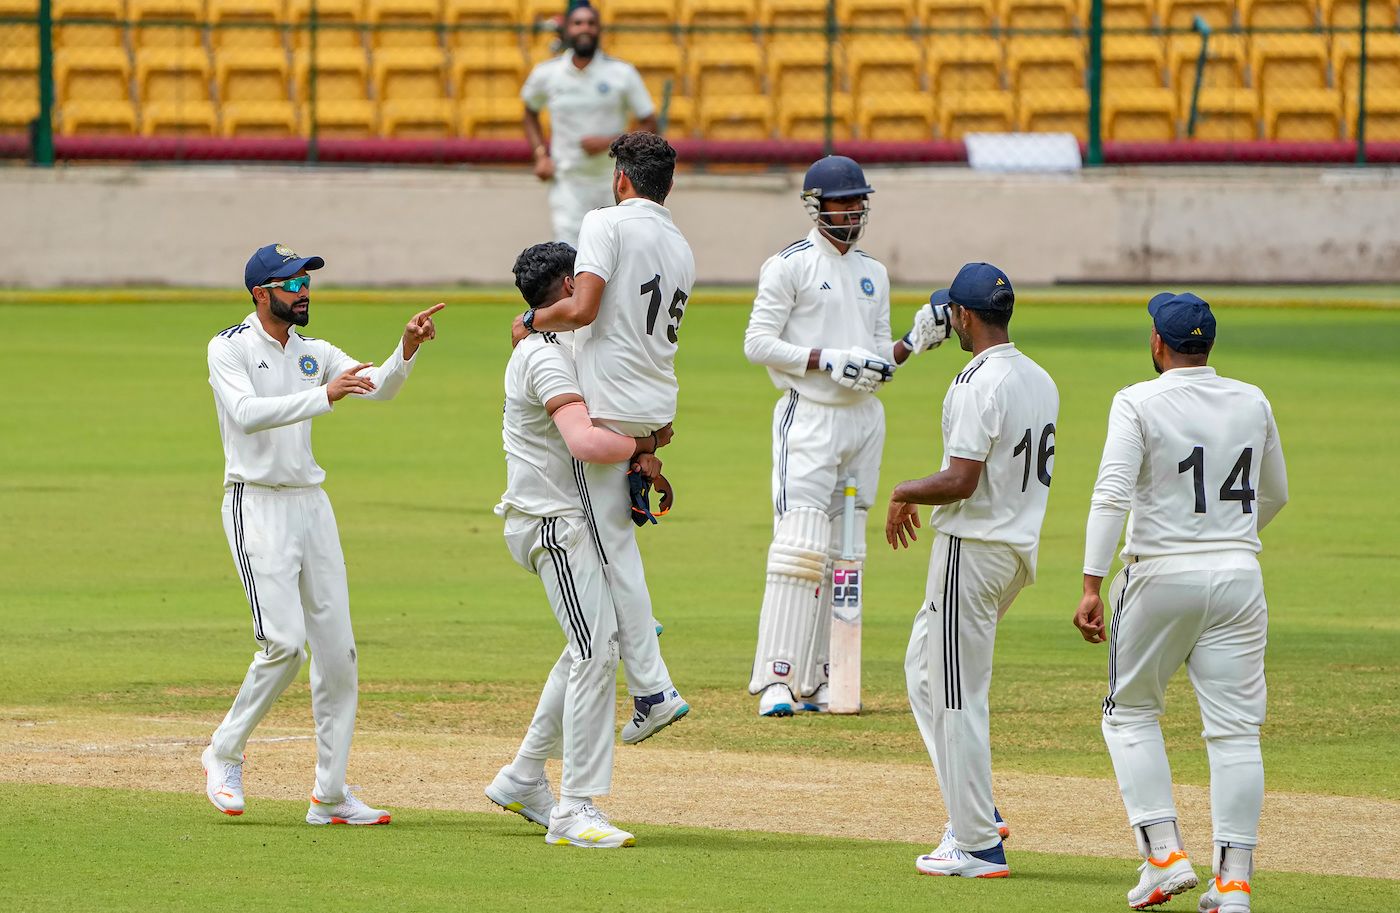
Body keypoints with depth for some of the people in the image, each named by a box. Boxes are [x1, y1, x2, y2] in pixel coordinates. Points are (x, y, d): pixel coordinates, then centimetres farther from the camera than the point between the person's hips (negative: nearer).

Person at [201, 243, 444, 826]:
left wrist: (407, 349, -21)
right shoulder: (229, 349, -7)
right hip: (258, 507, -7)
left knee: (337, 648, 3)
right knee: (285, 641, -17)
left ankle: (330, 796, 7)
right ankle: (225, 755, 4)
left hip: (312, 504, 7)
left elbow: (378, 387, -2)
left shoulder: (315, 354, 12)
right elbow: (247, 414, -24)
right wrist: (323, 395, -32)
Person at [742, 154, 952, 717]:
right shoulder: (791, 265, -3)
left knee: (846, 554, 6)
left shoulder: (872, 274, 17)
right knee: (801, 549, -15)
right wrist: (829, 361, -17)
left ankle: (815, 682, 9)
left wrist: (917, 340, 0)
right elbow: (758, 343, -9)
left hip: (865, 419, 7)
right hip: (810, 417, -7)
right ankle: (776, 680, -17)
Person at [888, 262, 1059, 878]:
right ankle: (976, 811, 18)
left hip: (972, 546, -10)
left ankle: (978, 845, -1)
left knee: (959, 696, -3)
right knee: (925, 668, 22)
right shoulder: (1040, 381, 10)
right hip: (1020, 546, 10)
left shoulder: (981, 383, -19)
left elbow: (962, 481, -24)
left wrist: (905, 493, -6)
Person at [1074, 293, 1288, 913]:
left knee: (1130, 712, 14)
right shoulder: (1253, 403, 7)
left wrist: (1092, 586, -21)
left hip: (1161, 576, -3)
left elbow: (1112, 494, -18)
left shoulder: (1138, 403, -7)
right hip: (1238, 578, 3)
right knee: (1234, 728, 3)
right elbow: (1275, 494, 20)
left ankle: (1164, 855, 2)